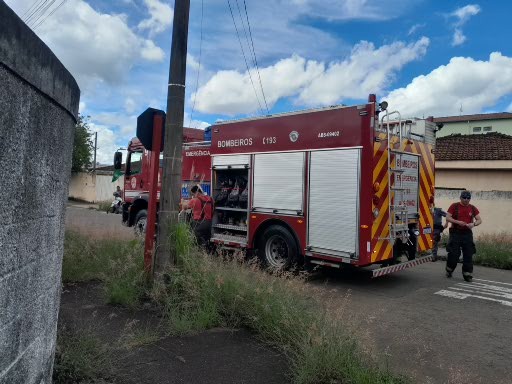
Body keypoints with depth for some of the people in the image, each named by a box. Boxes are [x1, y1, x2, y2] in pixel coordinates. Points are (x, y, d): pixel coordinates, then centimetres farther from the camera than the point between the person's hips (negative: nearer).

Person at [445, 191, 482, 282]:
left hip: (467, 233, 3)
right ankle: (449, 271, 19)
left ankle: (467, 275, 10)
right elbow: (448, 218, -5)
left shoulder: (473, 208, 8)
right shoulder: (454, 206, 0)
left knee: (468, 255, 1)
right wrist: (458, 222, -20)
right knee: (453, 254, -2)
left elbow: (479, 220, 7)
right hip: (455, 233, -3)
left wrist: (473, 224, -15)